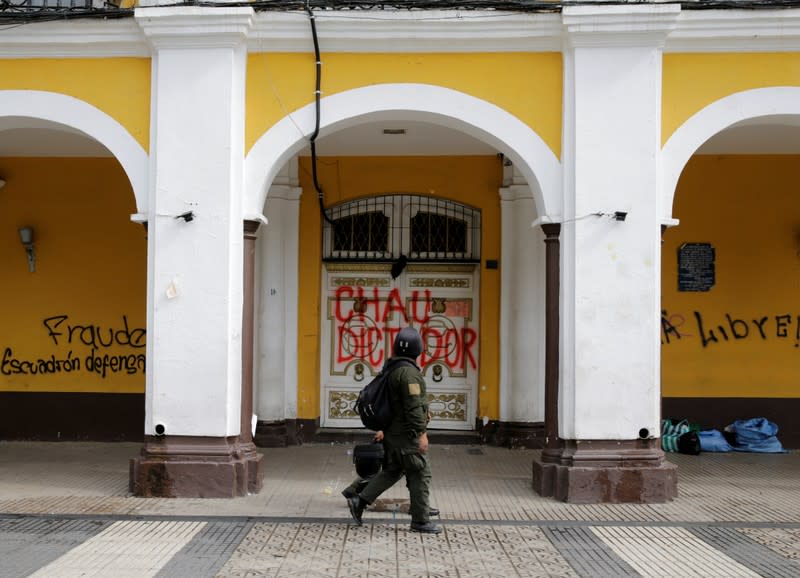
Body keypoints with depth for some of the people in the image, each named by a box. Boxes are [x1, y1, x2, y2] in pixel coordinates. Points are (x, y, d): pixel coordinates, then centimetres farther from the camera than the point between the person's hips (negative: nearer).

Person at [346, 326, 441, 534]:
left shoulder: (391, 368, 10)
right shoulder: (408, 372, -20)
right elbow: (414, 405, -24)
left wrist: (383, 428, 25)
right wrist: (421, 433, -23)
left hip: (393, 431, 9)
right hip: (406, 433, -9)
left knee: (391, 471, 18)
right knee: (420, 474, 0)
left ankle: (359, 501, 11)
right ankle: (420, 521, 5)